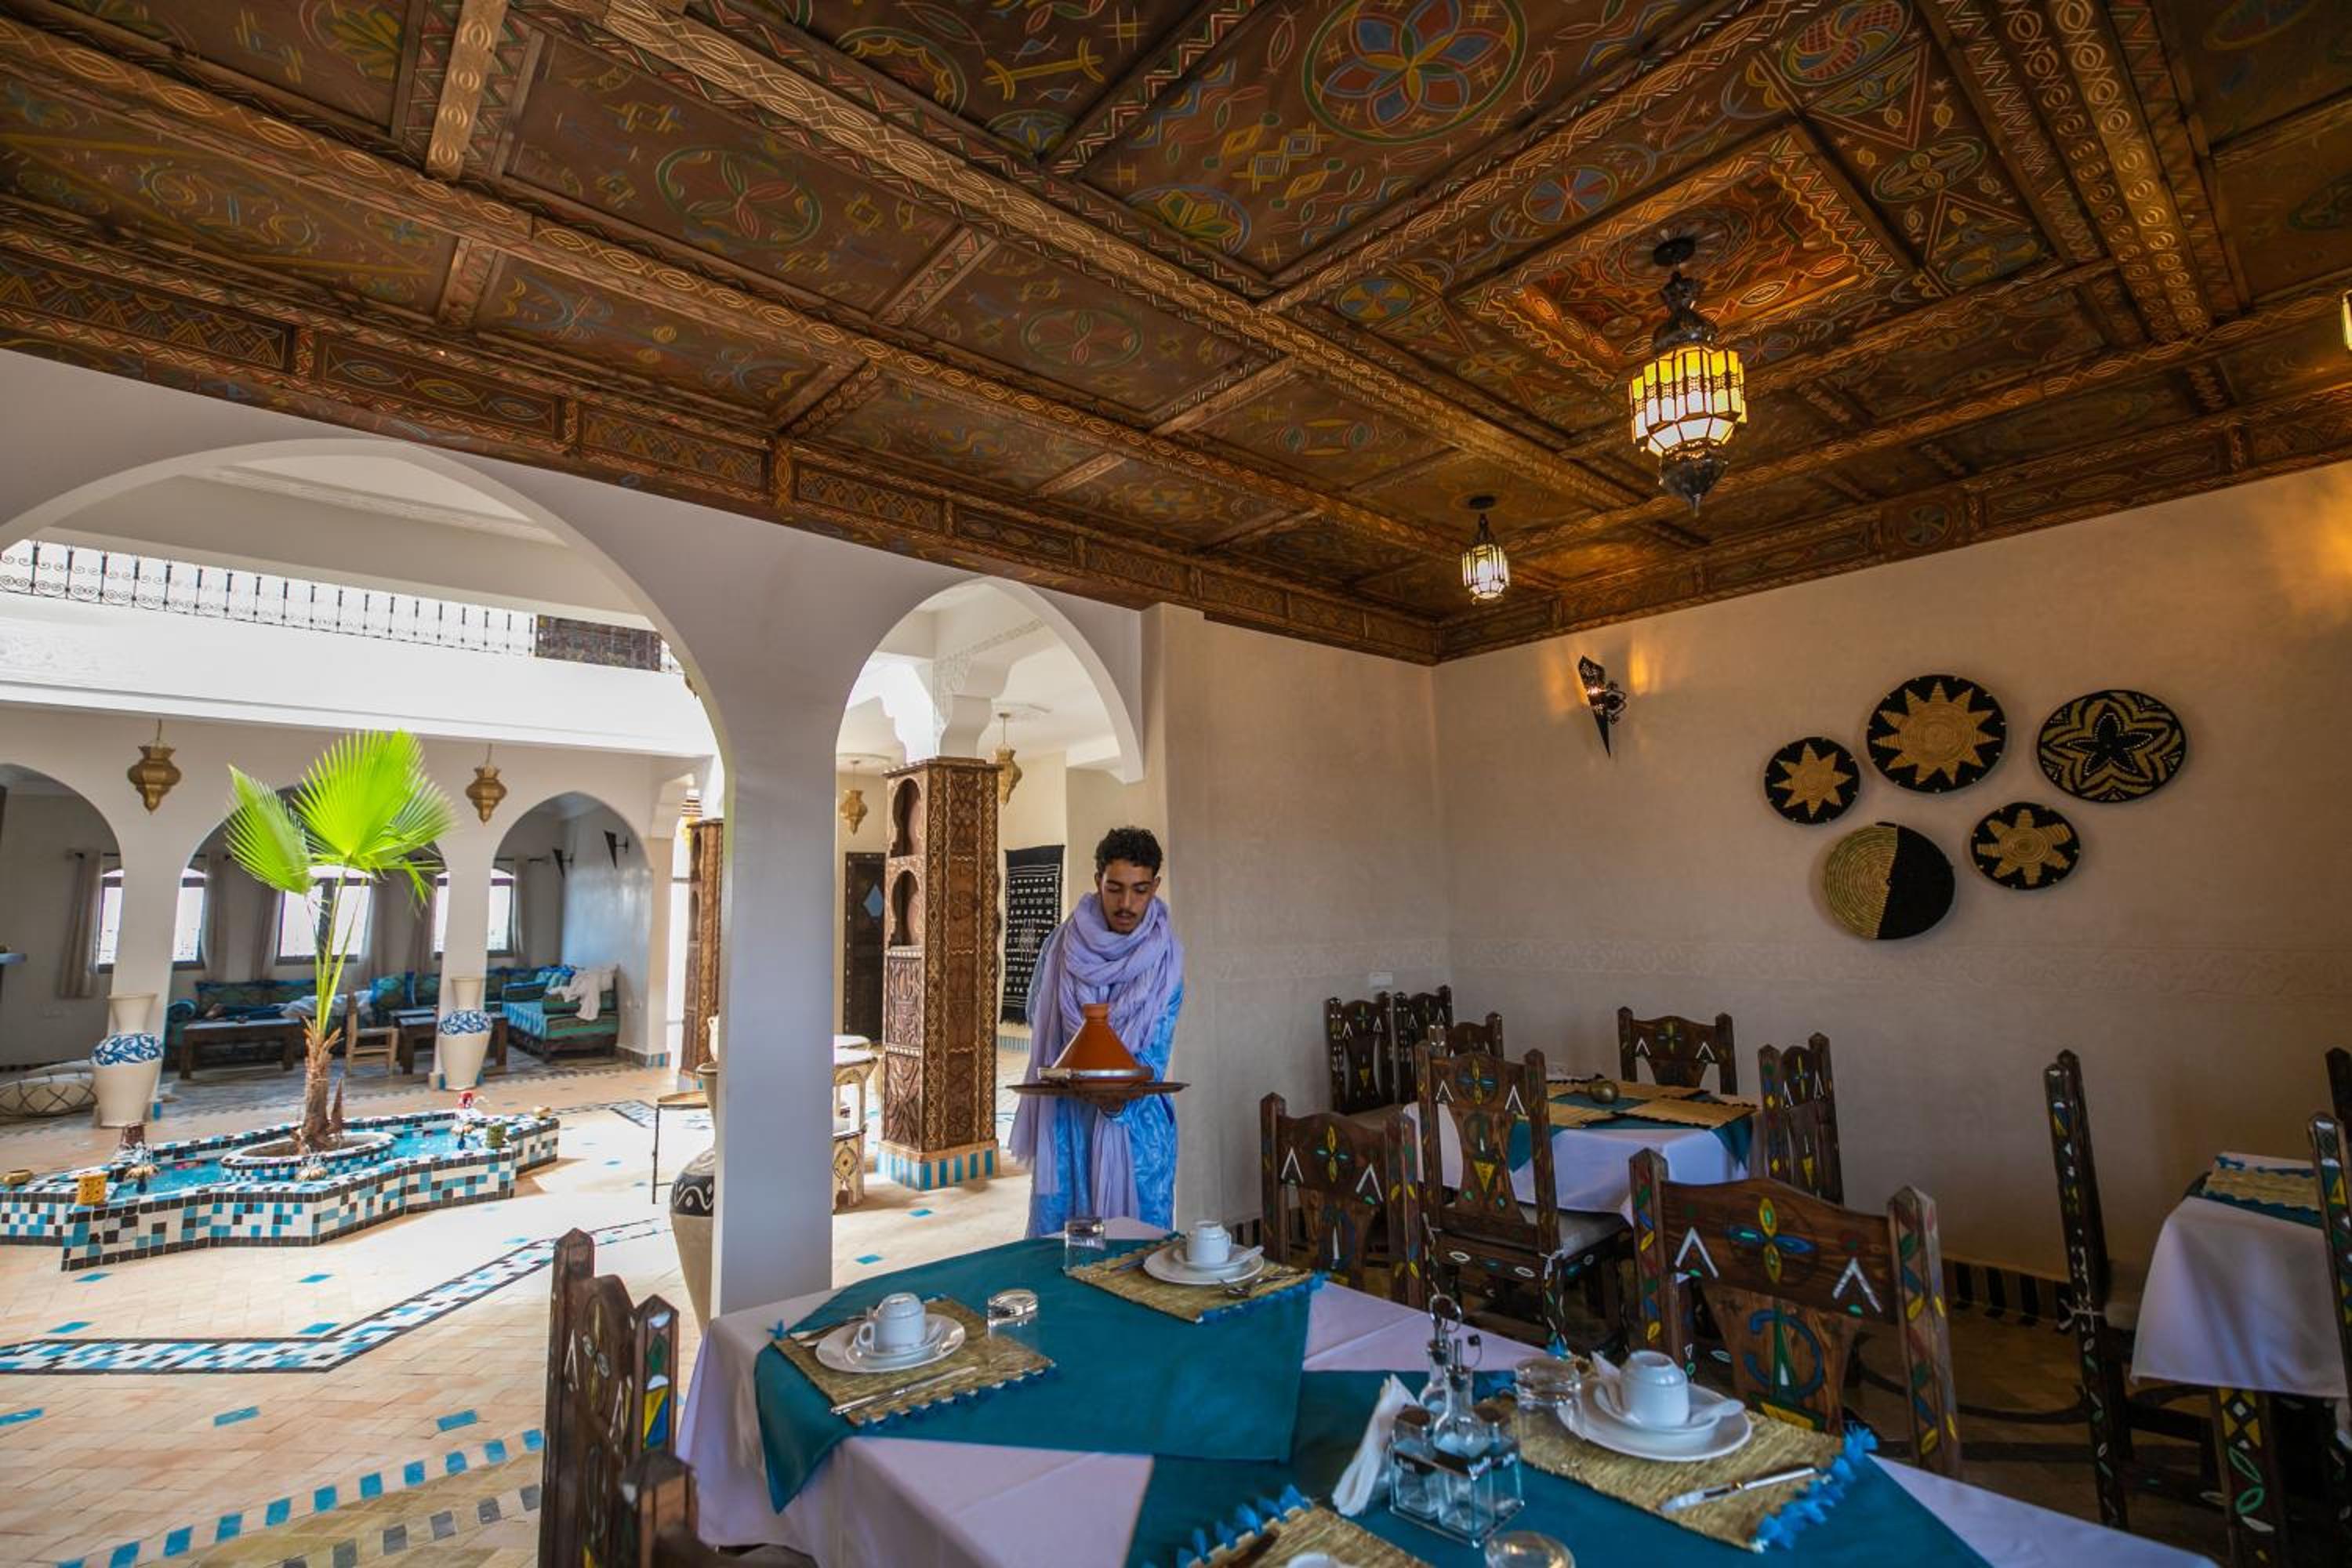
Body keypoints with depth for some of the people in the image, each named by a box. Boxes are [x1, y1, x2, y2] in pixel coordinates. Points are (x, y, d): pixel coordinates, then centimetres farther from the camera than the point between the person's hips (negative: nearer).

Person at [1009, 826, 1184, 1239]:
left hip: (1136, 1117, -1)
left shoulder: (1166, 958, -5)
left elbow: (1153, 1053, -9)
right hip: (1065, 1115, 1)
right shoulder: (1062, 944, -3)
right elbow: (1037, 1019, 7)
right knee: (1055, 1233, 7)